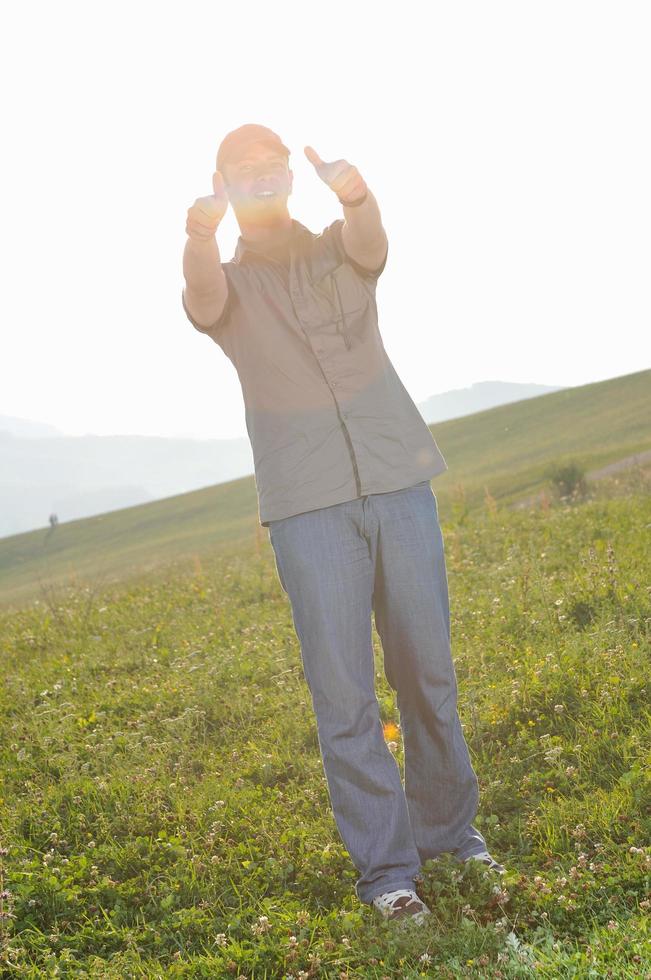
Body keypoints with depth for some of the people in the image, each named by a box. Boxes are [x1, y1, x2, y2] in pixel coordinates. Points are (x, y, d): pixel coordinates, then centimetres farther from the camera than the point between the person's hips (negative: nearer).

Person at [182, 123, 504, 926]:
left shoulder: (340, 251, 13)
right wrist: (200, 234, -40)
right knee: (343, 692, -3)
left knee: (428, 672, 7)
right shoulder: (227, 283, 10)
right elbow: (203, 299, -16)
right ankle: (385, 867, 5)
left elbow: (372, 242, -13)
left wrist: (356, 197, -38)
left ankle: (449, 827, 24)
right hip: (307, 504, -1)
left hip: (398, 479, 1)